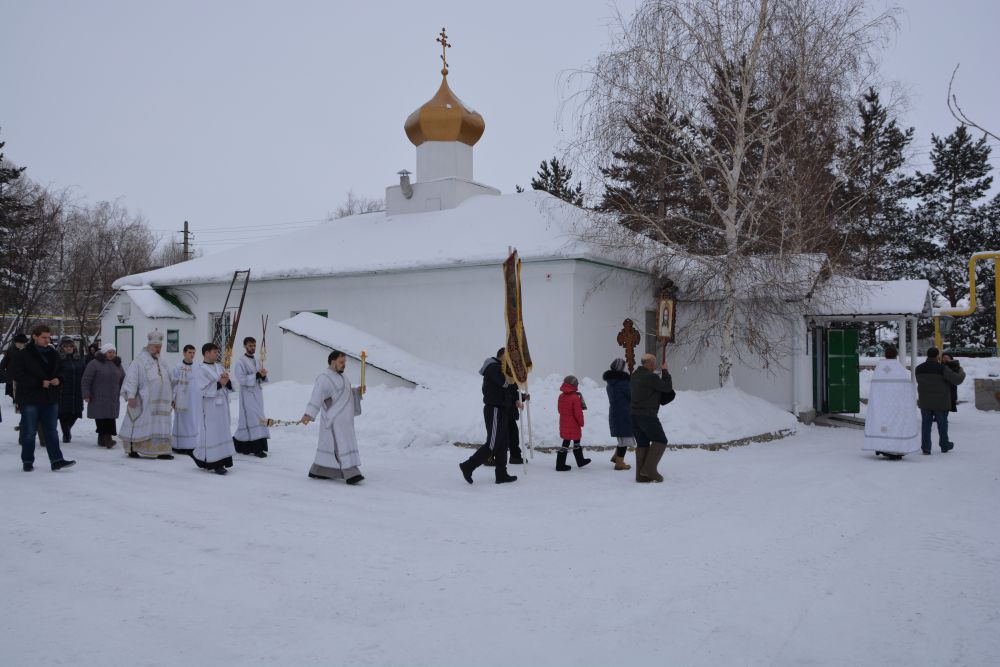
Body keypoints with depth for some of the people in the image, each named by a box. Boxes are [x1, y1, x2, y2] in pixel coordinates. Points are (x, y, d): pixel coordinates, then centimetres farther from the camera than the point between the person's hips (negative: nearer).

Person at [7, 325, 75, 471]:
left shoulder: (53, 354, 10)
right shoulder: (23, 355, -7)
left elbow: (59, 371, 23)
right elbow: (14, 372, -14)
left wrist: (57, 379, -1)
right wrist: (39, 382, -18)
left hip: (50, 398, 5)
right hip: (30, 399, -5)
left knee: (51, 431, 5)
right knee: (29, 431, 4)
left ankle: (56, 460, 5)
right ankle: (27, 461, 16)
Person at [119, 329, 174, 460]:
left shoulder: (162, 362, 17)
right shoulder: (139, 361, -5)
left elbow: (168, 381, 22)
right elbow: (131, 378, -13)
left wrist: (171, 397, 19)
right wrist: (130, 395, -22)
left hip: (160, 402, 6)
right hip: (143, 401, -6)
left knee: (161, 426, 3)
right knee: (140, 425, 0)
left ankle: (161, 451, 5)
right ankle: (132, 449, 12)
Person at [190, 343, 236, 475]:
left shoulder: (220, 367, 12)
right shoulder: (201, 370, -6)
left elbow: (231, 387, 10)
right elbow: (203, 390, -15)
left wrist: (227, 381, -11)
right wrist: (219, 384, -19)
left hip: (222, 405, 7)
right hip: (210, 407, -7)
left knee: (222, 432, 9)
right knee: (211, 433, -3)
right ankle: (214, 464, 1)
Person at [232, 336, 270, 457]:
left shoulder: (256, 361, 14)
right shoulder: (240, 362, -7)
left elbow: (262, 379, 15)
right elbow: (241, 379, -16)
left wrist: (263, 375, -8)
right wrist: (257, 375, -20)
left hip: (257, 394, 7)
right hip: (247, 395, -7)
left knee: (252, 419, 8)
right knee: (253, 420, -11)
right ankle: (257, 448, -10)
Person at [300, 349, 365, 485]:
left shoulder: (338, 376, 15)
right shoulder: (324, 378, -15)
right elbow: (316, 397, -24)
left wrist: (357, 391, 4)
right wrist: (308, 414, -34)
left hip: (343, 420, 10)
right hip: (335, 420, -10)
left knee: (329, 443, 13)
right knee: (342, 445, -12)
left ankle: (317, 471, 21)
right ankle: (351, 475, -14)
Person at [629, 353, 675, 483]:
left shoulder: (634, 376, 11)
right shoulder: (651, 377, -15)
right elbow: (668, 387, -8)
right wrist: (664, 371, 4)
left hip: (633, 414, 8)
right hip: (647, 415, -8)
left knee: (642, 443, 11)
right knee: (660, 441, 4)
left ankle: (641, 475, 8)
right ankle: (649, 469, -5)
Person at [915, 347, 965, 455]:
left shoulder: (919, 369, 0)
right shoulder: (942, 369, -15)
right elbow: (957, 380, -14)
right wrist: (961, 372, 6)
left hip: (924, 402, 3)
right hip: (941, 402, -3)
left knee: (926, 424, 8)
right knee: (942, 424, 13)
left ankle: (925, 447, 3)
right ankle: (944, 446, 27)